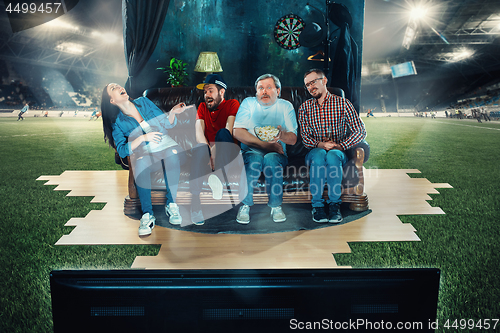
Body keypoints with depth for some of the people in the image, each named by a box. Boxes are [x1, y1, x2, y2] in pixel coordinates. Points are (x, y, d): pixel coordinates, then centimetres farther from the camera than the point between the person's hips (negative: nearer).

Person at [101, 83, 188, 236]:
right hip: (142, 153, -1)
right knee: (140, 164, -37)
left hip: (165, 145, 1)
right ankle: (147, 215, -29)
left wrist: (173, 112, -9)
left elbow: (167, 124, 11)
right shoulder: (117, 121, 3)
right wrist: (143, 138, -18)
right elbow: (122, 151, -7)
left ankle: (171, 204, -23)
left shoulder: (143, 101, 9)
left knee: (172, 154, -35)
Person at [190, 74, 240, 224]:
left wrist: (216, 150, -29)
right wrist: (210, 152, -22)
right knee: (198, 150, -32)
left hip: (228, 152, -2)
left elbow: (229, 131, -13)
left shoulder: (232, 104, 5)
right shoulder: (202, 107, 16)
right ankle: (195, 204, -41)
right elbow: (199, 133, -2)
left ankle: (220, 177, -42)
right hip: (208, 151, 3)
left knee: (222, 133, -31)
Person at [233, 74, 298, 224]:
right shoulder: (248, 103, 10)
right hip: (250, 150, 0)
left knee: (271, 158, -33)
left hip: (277, 153, 1)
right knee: (255, 158, -34)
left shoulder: (286, 106, 11)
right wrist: (264, 144, -13)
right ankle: (245, 205, -19)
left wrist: (281, 134, -24)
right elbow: (237, 132, -5)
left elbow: (293, 139, 1)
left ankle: (276, 206, -16)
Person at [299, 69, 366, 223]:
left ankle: (334, 204, -27)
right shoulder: (305, 107, 12)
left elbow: (360, 131, -1)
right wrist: (319, 144, -16)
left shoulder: (342, 103, 5)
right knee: (319, 155, -35)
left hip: (339, 152, -1)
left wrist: (340, 146, -13)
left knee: (332, 155, -36)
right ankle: (317, 205, -29)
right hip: (314, 151, 1)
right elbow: (305, 137, 4)